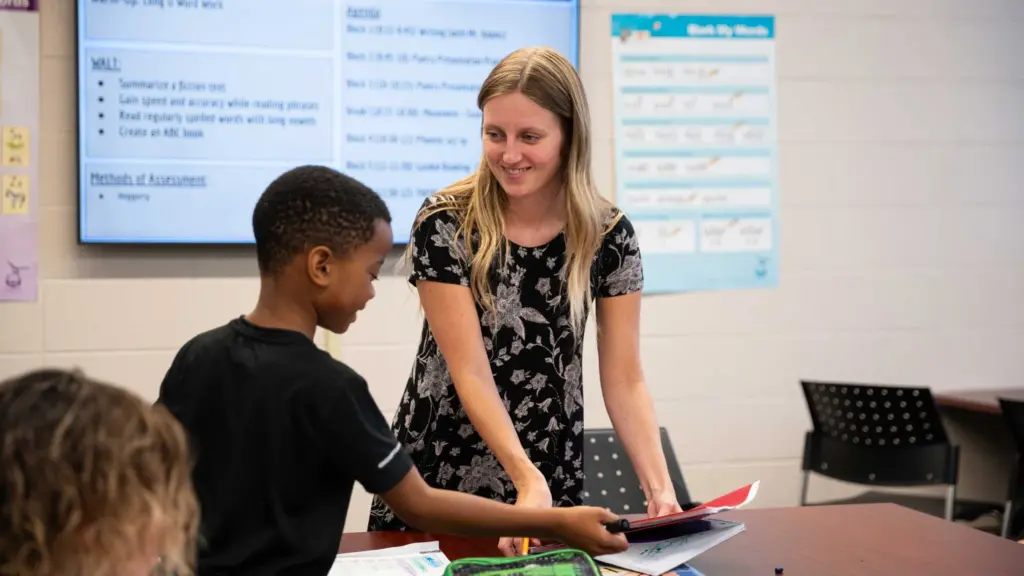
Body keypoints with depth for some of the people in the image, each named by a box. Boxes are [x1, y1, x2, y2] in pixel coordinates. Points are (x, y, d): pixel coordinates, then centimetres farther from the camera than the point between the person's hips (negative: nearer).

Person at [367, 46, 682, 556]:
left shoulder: (609, 235, -7)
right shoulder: (444, 224, -15)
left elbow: (624, 380, -5)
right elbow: (471, 372, -19)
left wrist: (659, 487, -19)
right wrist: (528, 479, -31)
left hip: (552, 481, 2)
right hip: (437, 477, -2)